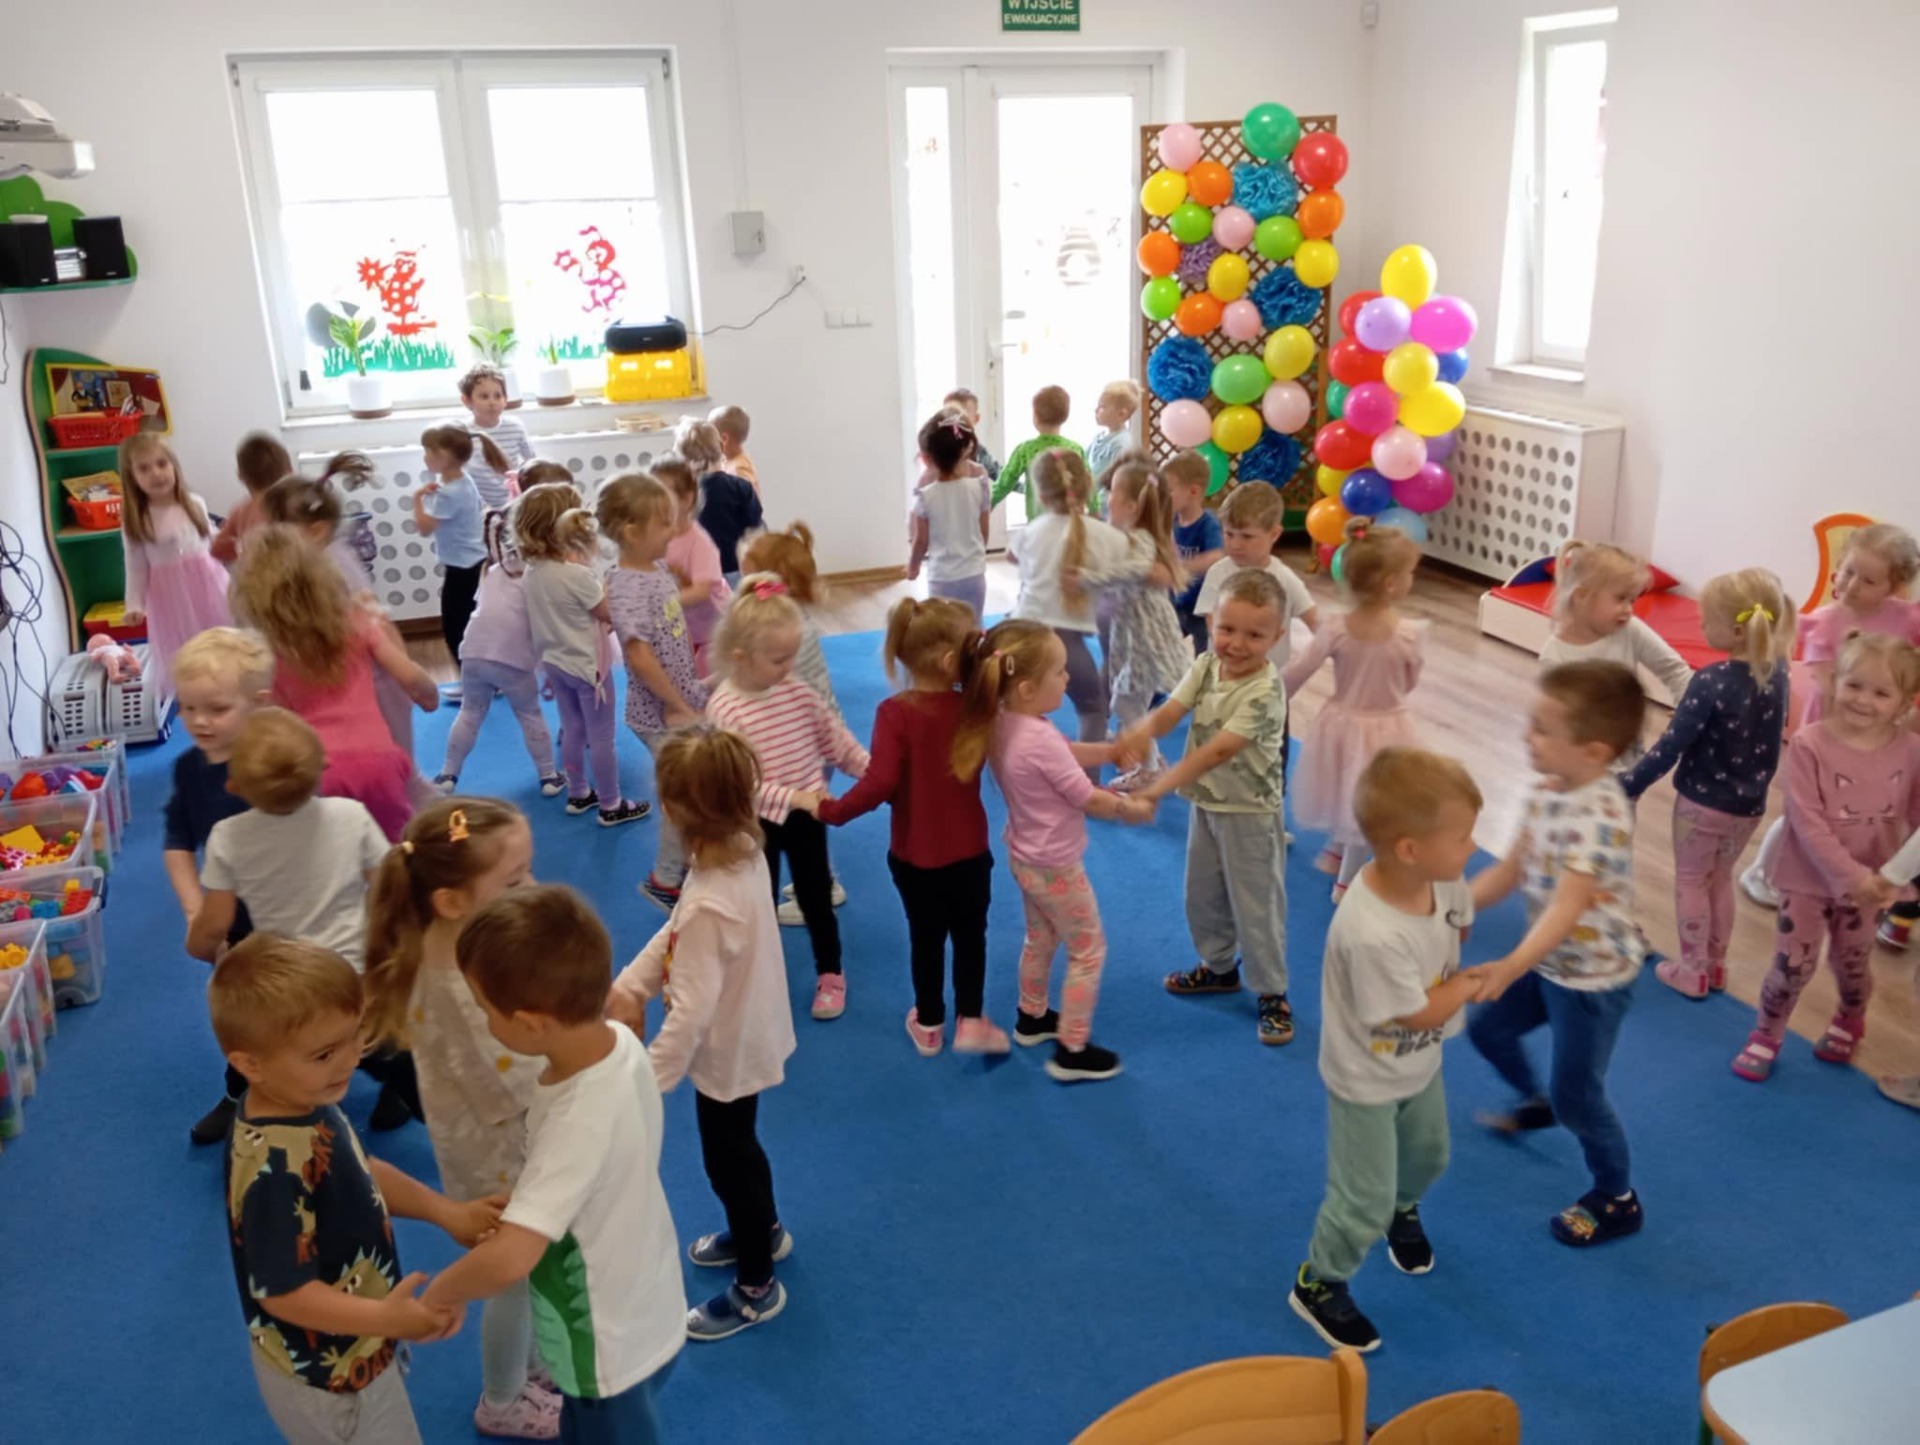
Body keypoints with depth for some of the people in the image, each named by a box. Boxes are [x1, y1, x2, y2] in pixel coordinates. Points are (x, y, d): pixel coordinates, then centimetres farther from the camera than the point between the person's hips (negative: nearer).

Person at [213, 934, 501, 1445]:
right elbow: (282, 1291, -33)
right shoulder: (272, 1170, -37)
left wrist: (448, 1212, 2)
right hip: (327, 1375, -9)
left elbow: (360, 1172, 8)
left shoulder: (309, 1106, -8)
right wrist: (384, 1318, -40)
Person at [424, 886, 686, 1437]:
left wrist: (442, 1291, -25)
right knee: (584, 1429, 31)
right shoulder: (619, 1041, -15)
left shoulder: (580, 1121, -38)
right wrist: (520, 1210, 1)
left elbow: (509, 1259, -43)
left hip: (611, 1349, -7)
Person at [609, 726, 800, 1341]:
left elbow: (691, 1011, -34)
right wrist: (630, 984, -7)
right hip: (748, 1036, 8)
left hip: (728, 1051, -8)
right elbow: (674, 933, -1)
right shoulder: (746, 853, -13)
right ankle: (763, 1230, 57)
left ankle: (756, 1288, 38)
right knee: (738, 1147, 31)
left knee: (728, 1160, 15)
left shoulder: (711, 903, -39)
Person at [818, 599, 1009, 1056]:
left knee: (926, 938, 19)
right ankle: (971, 1022, 26)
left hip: (914, 854, 0)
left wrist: (831, 810, -17)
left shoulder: (895, 712, -22)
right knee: (971, 935, 20)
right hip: (969, 851, 0)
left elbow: (880, 783, -29)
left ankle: (929, 1025, 36)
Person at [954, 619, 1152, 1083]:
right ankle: (1072, 1052, 17)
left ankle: (1032, 1018, 47)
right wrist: (1133, 810, -7)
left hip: (1026, 857, 9)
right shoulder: (1039, 739, -34)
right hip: (1055, 866, -9)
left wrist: (1112, 750, -1)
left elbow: (1068, 754, 8)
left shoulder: (1001, 723, -7)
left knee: (1040, 939, 28)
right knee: (1088, 951, 9)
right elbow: (1088, 800, -23)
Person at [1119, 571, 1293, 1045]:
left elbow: (1217, 751, -32)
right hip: (1205, 803, 7)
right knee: (1203, 895, 22)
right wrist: (1142, 731, -39)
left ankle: (1272, 992, 23)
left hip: (1249, 813, -7)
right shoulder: (1206, 666, -5)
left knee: (1255, 904, 6)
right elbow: (1171, 711, -15)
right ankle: (1219, 965, 44)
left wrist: (1159, 788, -37)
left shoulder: (1264, 691, -27)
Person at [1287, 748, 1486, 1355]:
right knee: (1364, 1201, 8)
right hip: (1368, 1081, -7)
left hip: (1422, 1063, 8)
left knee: (1428, 1156, 32)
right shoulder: (1371, 935, -44)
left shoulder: (1442, 879, -22)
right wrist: (1471, 984, -12)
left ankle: (1405, 1210, 65)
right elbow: (1418, 1014, -26)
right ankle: (1317, 1286, 34)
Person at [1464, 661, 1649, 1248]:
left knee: (1577, 1095, 4)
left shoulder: (1599, 817, -33)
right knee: (1487, 1026, 22)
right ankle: (1534, 1102, 52)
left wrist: (1512, 965, -54)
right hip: (1549, 962, 8)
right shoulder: (1549, 789, -6)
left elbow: (1568, 905, -42)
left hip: (1594, 976, -8)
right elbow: (1512, 868, 4)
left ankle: (1618, 1200, 29)